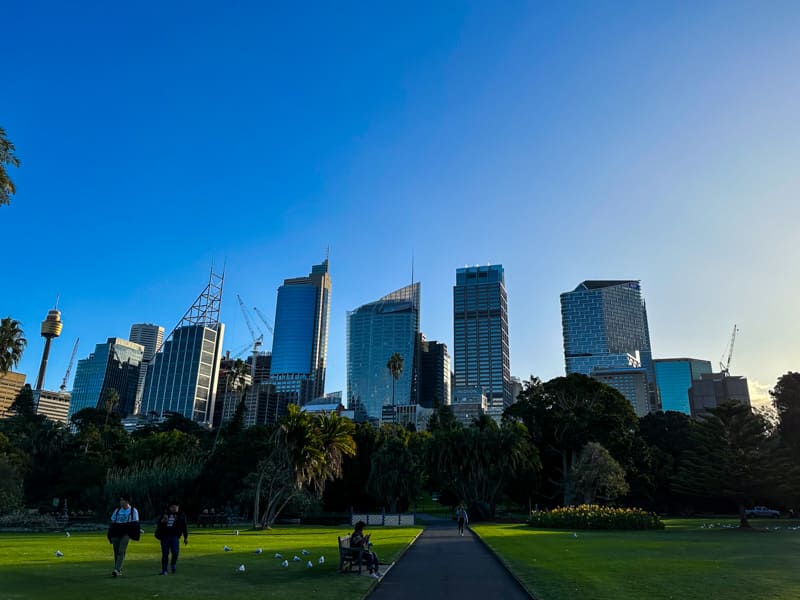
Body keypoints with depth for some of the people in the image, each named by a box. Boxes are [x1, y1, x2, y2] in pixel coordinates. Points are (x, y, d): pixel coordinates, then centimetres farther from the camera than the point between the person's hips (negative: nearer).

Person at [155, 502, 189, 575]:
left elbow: (184, 527, 10)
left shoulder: (181, 515, 6)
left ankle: (173, 565, 15)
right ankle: (164, 570, 15)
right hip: (165, 537, 1)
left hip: (175, 537, -1)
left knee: (175, 552, -13)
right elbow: (159, 524, 11)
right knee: (165, 554, 2)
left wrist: (186, 538, 9)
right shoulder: (165, 514, 8)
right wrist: (162, 521, -12)